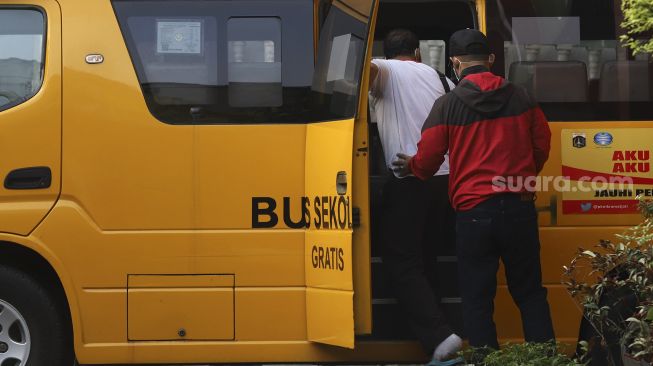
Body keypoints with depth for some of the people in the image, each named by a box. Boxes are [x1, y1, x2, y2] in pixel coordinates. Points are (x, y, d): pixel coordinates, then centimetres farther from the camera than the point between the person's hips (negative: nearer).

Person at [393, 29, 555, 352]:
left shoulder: (447, 104, -5)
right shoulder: (521, 98, 3)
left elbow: (427, 160, -2)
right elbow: (541, 146, 11)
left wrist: (410, 166, 21)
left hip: (473, 213, -3)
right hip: (519, 208, 3)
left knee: (477, 300, 5)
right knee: (530, 293, 13)